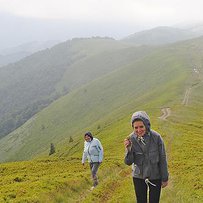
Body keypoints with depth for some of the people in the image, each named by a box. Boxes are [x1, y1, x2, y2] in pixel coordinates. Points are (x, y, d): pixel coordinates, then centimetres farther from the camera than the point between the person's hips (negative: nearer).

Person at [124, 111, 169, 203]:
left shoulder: (156, 137, -19)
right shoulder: (131, 139, -14)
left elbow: (162, 159, -9)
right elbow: (128, 162, -11)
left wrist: (165, 178, -3)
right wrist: (128, 149, -30)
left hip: (155, 177, -2)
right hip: (138, 177, 2)